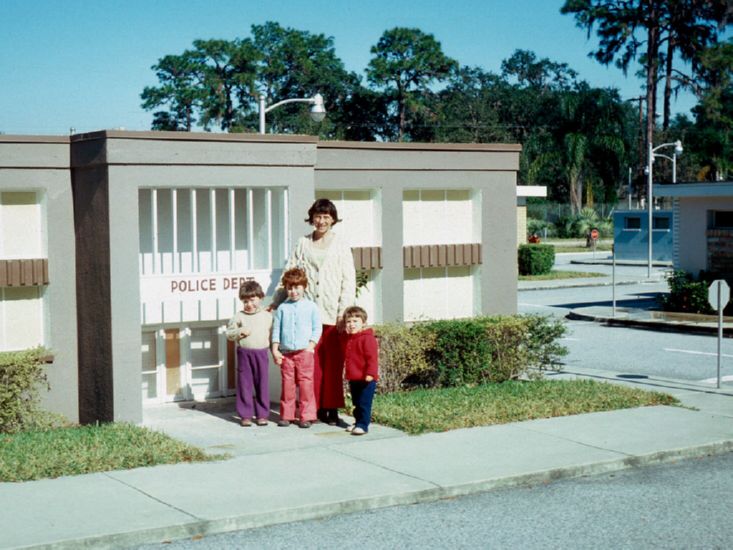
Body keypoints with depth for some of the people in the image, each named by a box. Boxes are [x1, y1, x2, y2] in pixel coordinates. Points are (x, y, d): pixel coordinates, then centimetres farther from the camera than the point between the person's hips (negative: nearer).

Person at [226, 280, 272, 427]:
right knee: (244, 385, 3)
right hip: (244, 353, 0)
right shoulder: (239, 316, 3)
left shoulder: (267, 316, 6)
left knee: (262, 385, 4)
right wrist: (240, 332, -12)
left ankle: (262, 414, 13)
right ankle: (245, 415, 10)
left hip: (261, 353, 0)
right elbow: (229, 333, 4)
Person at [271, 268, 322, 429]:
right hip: (286, 353, 2)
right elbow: (276, 330, 9)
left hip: (304, 352, -2)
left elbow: (317, 328, 2)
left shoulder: (311, 307, 3)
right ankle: (286, 415, 14)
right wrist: (275, 350, 2)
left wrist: (310, 346, -8)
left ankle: (307, 416, 5)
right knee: (287, 384, 5)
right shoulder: (282, 308, 7)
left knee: (306, 384, -2)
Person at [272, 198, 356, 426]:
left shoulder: (340, 244, 5)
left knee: (333, 363, -2)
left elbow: (349, 280, 1)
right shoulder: (303, 243, 12)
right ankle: (316, 408, 8)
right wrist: (276, 302, 6)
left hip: (332, 313, -2)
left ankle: (332, 410, 3)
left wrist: (344, 311, -8)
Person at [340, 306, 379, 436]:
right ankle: (358, 422, 26)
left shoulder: (367, 338, -14)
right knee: (356, 403, 16)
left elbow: (372, 358, -18)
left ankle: (363, 425, -3)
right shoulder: (346, 338, 11)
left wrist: (370, 374, -22)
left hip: (365, 379, -8)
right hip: (353, 379, 8)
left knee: (364, 403, -6)